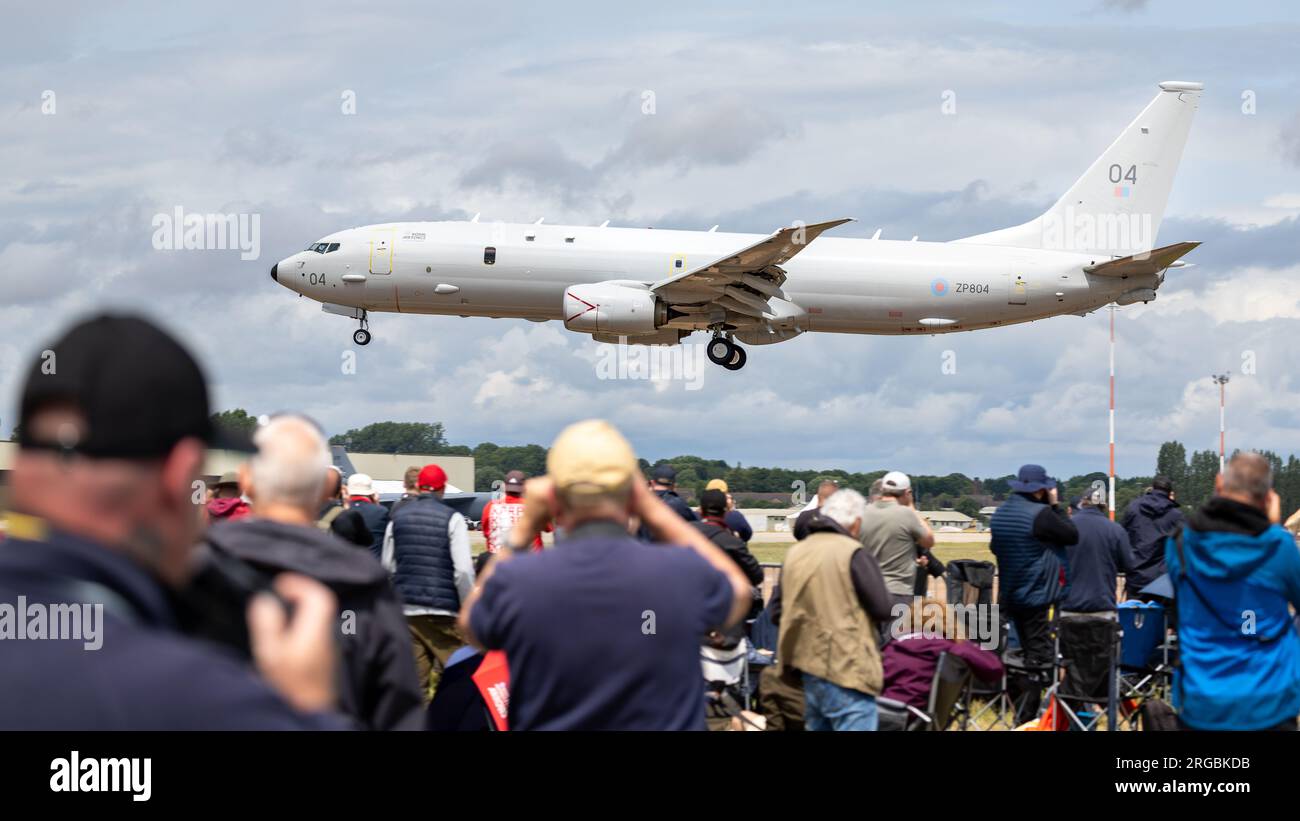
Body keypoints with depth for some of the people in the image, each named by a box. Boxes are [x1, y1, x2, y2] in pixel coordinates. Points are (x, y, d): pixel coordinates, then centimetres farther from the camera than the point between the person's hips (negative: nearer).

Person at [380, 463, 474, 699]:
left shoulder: (398, 518, 8)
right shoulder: (452, 519, -7)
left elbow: (387, 564, 11)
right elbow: (463, 570, -12)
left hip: (406, 609, 5)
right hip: (443, 610, -5)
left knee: (414, 676, 6)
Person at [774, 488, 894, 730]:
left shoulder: (795, 553, 8)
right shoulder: (854, 553, -12)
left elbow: (778, 613, 14)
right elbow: (884, 609, -12)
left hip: (807, 668, 7)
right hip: (848, 671, -7)